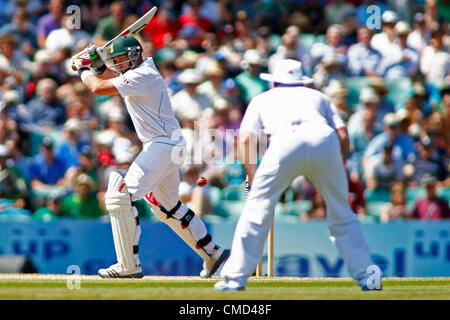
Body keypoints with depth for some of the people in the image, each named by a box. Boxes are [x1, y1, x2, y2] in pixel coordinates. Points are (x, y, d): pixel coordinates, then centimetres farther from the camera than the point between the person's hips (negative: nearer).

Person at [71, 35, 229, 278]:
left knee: (120, 196, -16)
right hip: (165, 147, 11)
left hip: (163, 146, -11)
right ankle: (212, 253, 30)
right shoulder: (140, 70, 14)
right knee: (168, 207, 23)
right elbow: (112, 76, 31)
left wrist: (82, 69, -3)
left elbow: (98, 88, -21)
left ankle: (129, 265, -18)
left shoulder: (142, 76, -17)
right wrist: (96, 64, 10)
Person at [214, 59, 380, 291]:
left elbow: (245, 139, 16)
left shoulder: (262, 99, 33)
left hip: (285, 142, -2)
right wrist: (337, 172, 28)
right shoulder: (319, 97, 37)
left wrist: (253, 179, 16)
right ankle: (367, 276, 10)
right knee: (342, 215, 14)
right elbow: (343, 136, 21)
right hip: (324, 140, 2)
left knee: (257, 208, 7)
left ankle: (235, 277, 3)